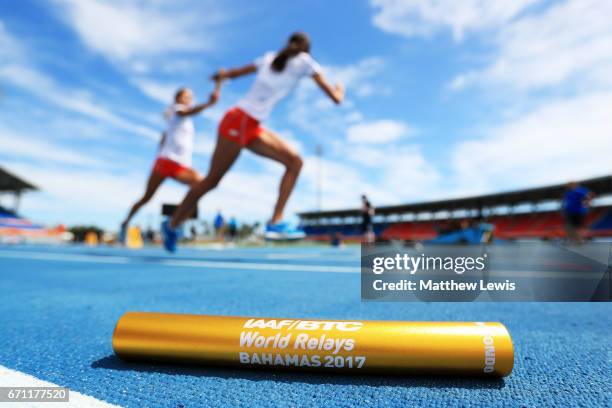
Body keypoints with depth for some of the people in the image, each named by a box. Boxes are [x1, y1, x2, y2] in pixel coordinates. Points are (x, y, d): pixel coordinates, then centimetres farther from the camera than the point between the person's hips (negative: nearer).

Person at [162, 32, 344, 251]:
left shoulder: (270, 57, 17)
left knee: (294, 162, 1)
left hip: (252, 127, 8)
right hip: (239, 123, -8)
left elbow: (233, 73, 23)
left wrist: (223, 74, 44)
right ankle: (172, 224, 20)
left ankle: (276, 222, -3)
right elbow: (336, 98, 0)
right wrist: (340, 89, 22)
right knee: (212, 180, 3)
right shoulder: (304, 61, -1)